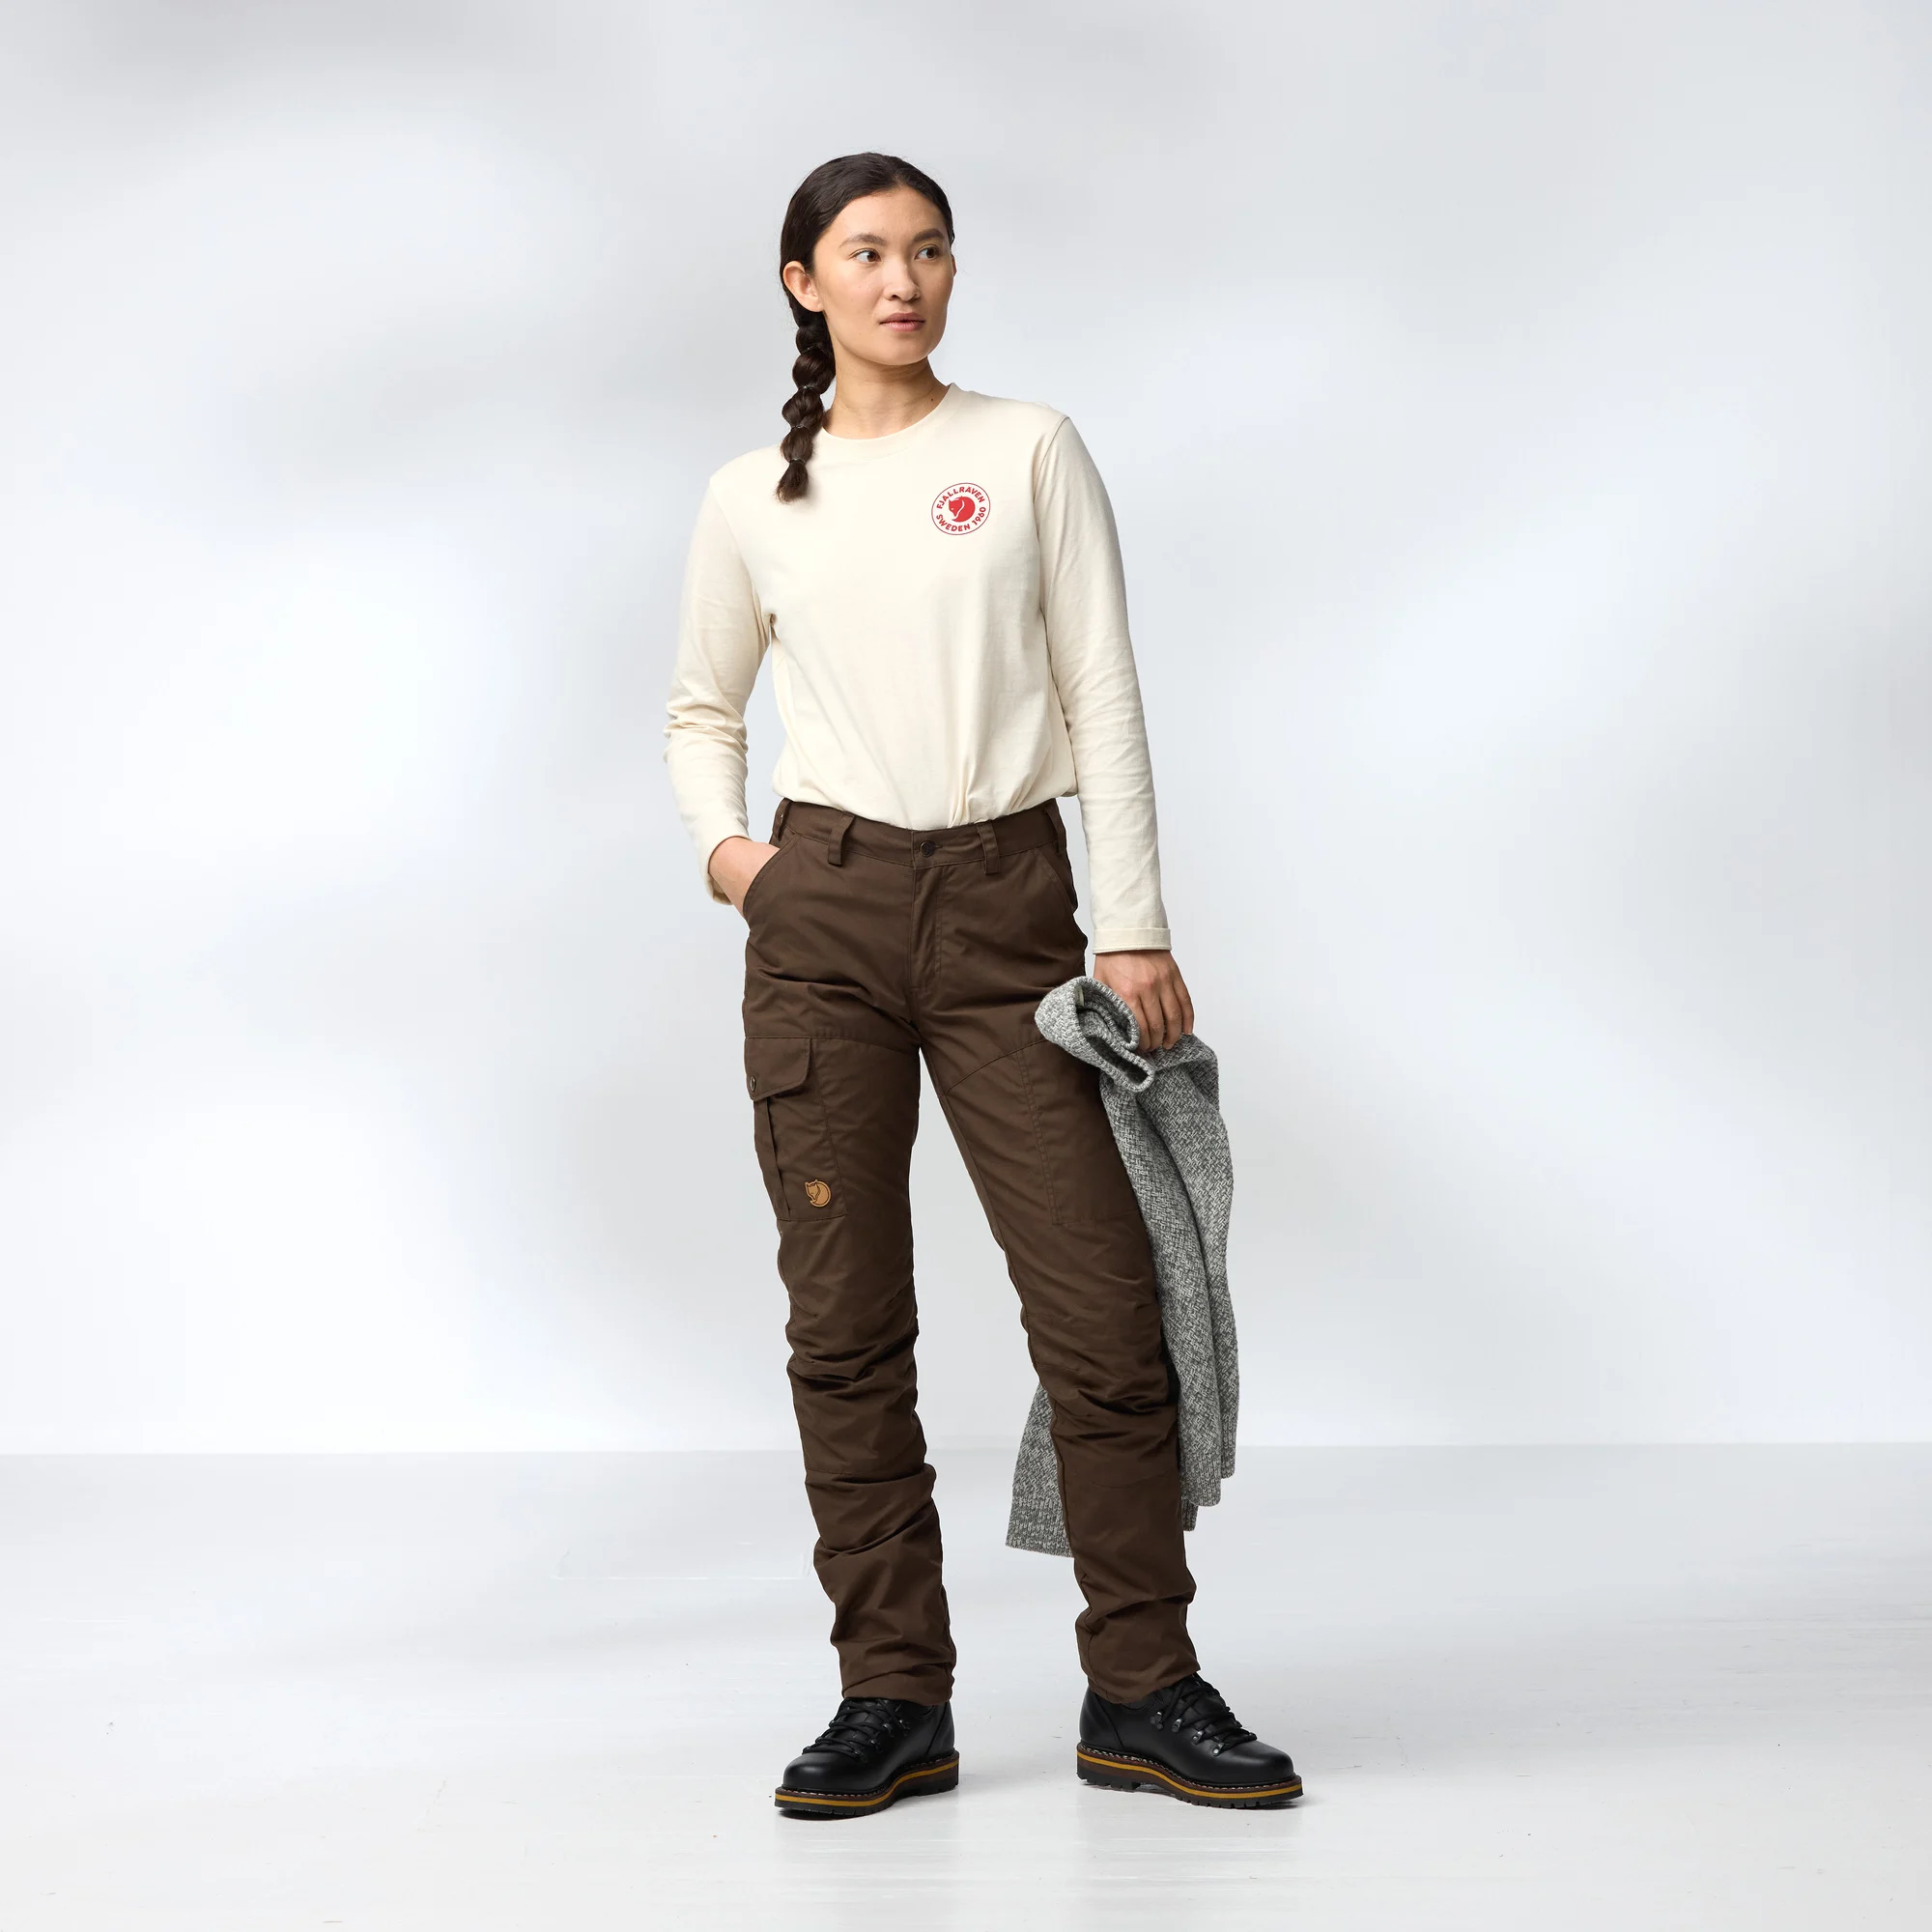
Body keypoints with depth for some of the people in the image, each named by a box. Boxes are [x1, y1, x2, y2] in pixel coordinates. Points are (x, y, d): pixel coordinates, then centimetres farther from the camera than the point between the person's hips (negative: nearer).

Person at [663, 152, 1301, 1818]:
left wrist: (1136, 926, -5)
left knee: (1102, 1308, -3)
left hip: (1008, 905, -1)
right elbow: (702, 710, 21)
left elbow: (1103, 696, 1)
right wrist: (719, 842, 1)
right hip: (822, 913, 1)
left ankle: (1143, 1692, 12)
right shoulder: (753, 499, 9)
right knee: (847, 1322, 3)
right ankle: (893, 1700, 14)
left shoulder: (1032, 451, 4)